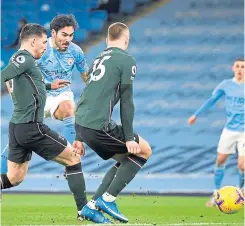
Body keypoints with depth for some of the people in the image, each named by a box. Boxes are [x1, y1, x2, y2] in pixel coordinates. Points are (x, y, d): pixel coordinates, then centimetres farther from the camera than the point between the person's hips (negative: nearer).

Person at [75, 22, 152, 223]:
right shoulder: (127, 61, -2)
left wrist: (80, 137, 29)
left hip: (80, 123, 8)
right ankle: (108, 199, 1)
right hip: (99, 125, -8)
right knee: (144, 151, 9)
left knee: (126, 159, 20)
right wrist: (129, 137, -7)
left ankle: (92, 207, 13)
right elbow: (126, 101, -8)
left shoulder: (99, 59, 22)